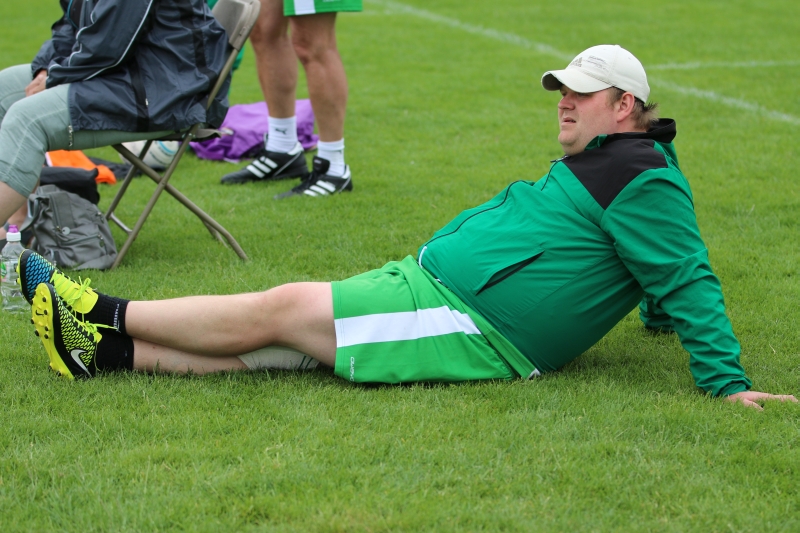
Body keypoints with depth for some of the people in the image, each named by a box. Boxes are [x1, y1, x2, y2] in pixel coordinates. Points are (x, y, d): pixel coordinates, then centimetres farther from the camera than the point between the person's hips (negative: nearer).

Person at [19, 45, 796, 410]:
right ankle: (106, 348, -2)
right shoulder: (594, 166, 20)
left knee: (281, 310, -11)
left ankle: (107, 317, -3)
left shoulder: (639, 179, -10)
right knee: (273, 337, 0)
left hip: (474, 331, -10)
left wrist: (725, 381, -21)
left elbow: (689, 282, -15)